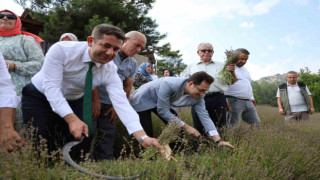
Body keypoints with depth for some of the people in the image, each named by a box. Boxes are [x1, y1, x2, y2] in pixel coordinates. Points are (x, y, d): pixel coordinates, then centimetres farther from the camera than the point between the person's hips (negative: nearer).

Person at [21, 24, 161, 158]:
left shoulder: (110, 71, -21)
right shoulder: (61, 50, -29)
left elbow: (122, 104, -30)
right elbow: (51, 87, -31)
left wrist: (143, 138, -43)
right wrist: (72, 119, -43)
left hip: (74, 101, 3)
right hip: (39, 96, -2)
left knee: (80, 147, -7)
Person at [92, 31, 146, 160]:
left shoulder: (133, 64, 13)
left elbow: (127, 88, 14)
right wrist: (95, 99, -13)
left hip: (110, 105, 5)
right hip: (92, 101, -5)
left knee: (108, 137, 6)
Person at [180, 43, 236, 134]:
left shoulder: (221, 66, 17)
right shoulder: (191, 67, 19)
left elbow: (233, 82, 14)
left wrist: (232, 72, -6)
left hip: (218, 100, 0)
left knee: (219, 128, -3)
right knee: (199, 129, 3)